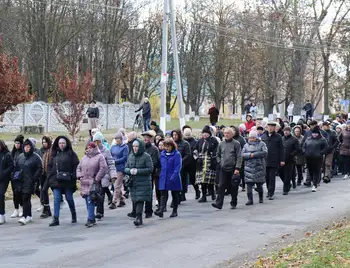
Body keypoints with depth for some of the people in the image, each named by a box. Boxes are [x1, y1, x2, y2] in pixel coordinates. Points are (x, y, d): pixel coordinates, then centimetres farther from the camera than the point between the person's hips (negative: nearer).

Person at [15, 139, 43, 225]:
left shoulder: (36, 157, -4)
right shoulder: (20, 156, 12)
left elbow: (40, 169, -5)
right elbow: (15, 167, 21)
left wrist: (34, 178, -12)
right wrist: (15, 176, 9)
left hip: (29, 182, -6)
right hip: (20, 182, 6)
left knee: (26, 199, -12)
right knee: (26, 199, 11)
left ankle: (24, 217, -14)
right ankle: (29, 216, 20)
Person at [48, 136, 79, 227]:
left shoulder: (71, 154, 0)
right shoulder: (54, 154, 12)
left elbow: (76, 166, -4)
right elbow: (49, 166, 15)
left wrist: (73, 177, -13)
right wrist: (50, 177, 4)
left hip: (68, 181, -3)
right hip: (56, 181, 3)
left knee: (69, 198, 8)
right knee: (56, 199, -4)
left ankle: (74, 215, 29)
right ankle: (56, 219, -5)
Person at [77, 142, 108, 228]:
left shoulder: (99, 157, -2)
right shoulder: (85, 157, 19)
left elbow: (103, 168, -11)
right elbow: (78, 167, 23)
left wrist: (97, 178, -13)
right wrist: (79, 176, 6)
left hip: (93, 183, -7)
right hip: (84, 183, 7)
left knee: (90, 201, -14)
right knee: (88, 202, 8)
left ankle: (90, 219, -13)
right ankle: (92, 219, 17)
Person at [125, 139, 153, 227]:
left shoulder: (146, 156, -6)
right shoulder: (130, 156, 11)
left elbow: (150, 169, -11)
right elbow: (126, 168, 14)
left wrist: (137, 171, -17)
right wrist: (130, 171, -10)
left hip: (143, 183, -5)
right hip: (133, 183, 5)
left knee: (140, 200, -14)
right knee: (135, 201, 6)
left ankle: (138, 218, -18)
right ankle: (139, 219, 14)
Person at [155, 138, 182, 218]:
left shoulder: (177, 154, -9)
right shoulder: (162, 154, 8)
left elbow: (178, 167, -14)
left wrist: (173, 177, -22)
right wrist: (161, 174, 9)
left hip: (173, 178, -4)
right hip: (164, 178, 4)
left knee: (175, 195, 9)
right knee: (163, 194, -7)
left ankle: (175, 211, 18)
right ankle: (161, 210, -17)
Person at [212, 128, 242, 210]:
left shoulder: (236, 144, -3)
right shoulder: (221, 144, 9)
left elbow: (239, 157, -7)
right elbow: (218, 155, 23)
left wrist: (237, 168, -14)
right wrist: (219, 163, 7)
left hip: (233, 168, -3)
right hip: (223, 169, 3)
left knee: (233, 187, 5)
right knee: (221, 186, -5)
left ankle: (233, 203, 17)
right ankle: (219, 203, -9)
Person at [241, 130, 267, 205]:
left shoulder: (261, 144, 6)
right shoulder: (246, 145, 12)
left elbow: (264, 152, -11)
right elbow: (242, 155, 1)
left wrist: (254, 154, -13)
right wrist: (250, 155, -16)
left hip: (259, 167, -2)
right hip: (249, 167, 2)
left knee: (259, 184, 5)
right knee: (249, 184, -7)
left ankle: (261, 198, 27)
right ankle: (250, 200, -4)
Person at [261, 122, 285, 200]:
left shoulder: (278, 137, 2)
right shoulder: (263, 137, 10)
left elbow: (281, 149, 2)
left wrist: (282, 160, -3)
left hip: (274, 161, -3)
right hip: (264, 160, 3)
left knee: (272, 178, -4)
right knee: (267, 177, 9)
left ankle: (271, 194, -2)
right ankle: (269, 191, 23)